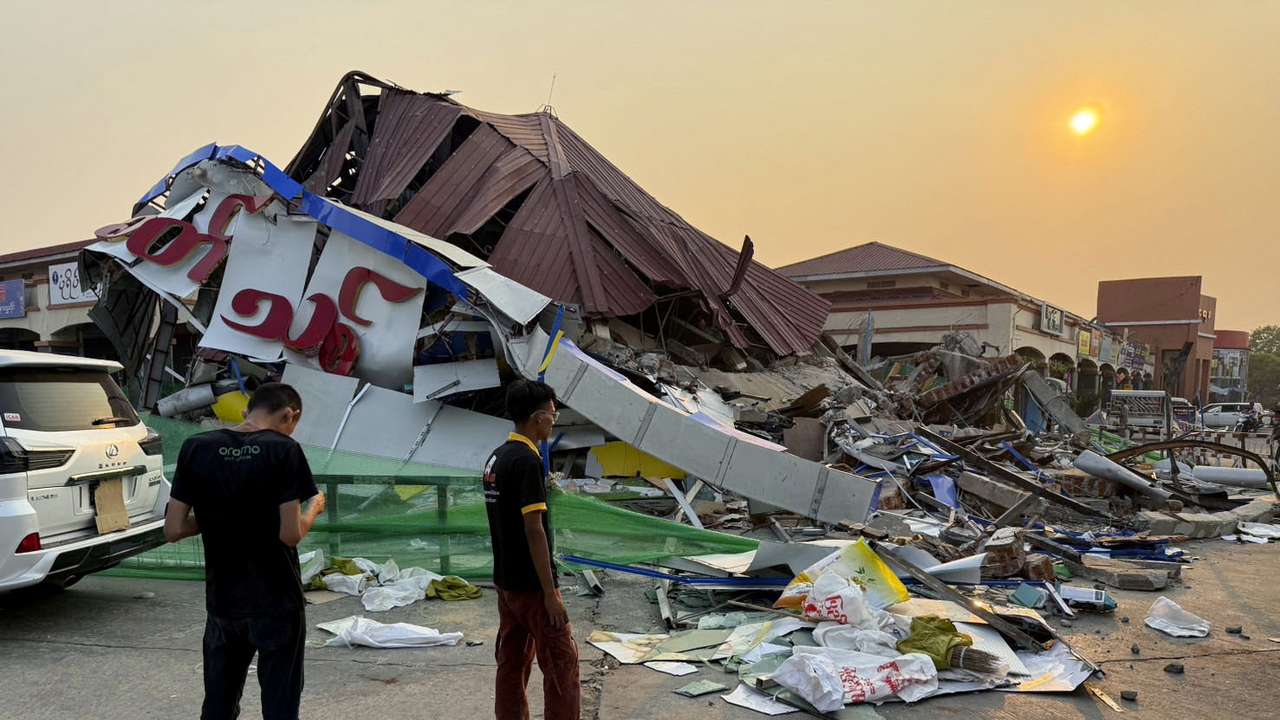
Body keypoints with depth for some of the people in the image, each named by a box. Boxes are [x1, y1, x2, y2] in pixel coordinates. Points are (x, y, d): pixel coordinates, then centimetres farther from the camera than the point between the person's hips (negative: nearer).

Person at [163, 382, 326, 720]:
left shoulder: (196, 448, -2)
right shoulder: (284, 451, -13)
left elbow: (173, 530, -2)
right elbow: (291, 534, -17)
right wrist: (314, 508, 2)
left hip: (222, 601, 4)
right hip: (276, 602, -4)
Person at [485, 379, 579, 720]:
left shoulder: (496, 458, 8)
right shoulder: (527, 461, -20)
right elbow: (534, 530, -22)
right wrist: (550, 592, -19)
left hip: (505, 580, 9)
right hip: (531, 584, -9)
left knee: (512, 662, 14)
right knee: (561, 662, 1)